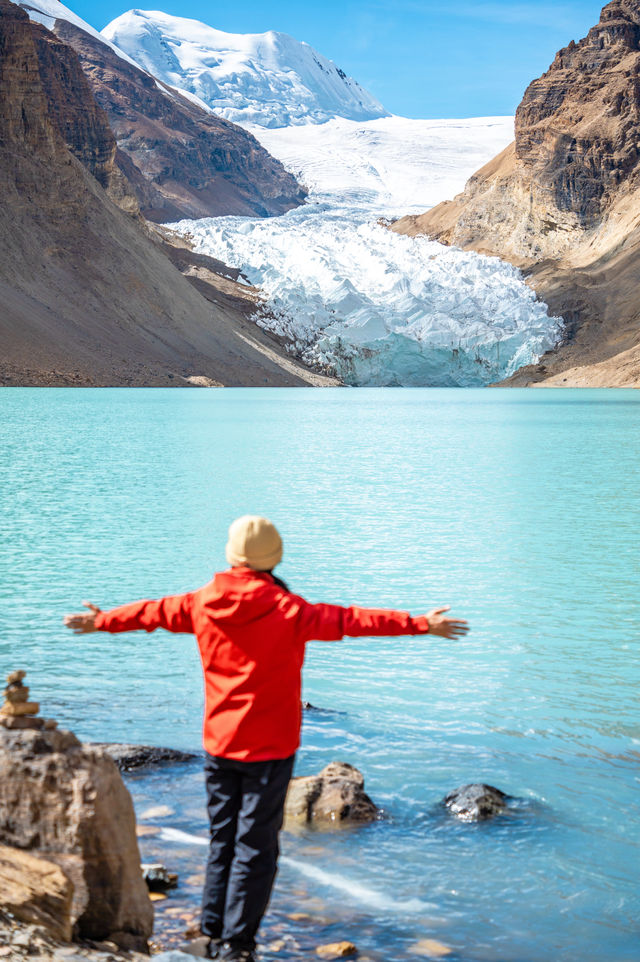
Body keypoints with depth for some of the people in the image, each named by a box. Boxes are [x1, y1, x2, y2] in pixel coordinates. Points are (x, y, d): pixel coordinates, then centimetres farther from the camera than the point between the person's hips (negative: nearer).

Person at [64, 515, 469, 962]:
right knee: (255, 849, 2)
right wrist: (421, 624, -15)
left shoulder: (202, 604, 0)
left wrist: (102, 621, 33)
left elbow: (153, 612, 15)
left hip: (218, 744, 5)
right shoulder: (287, 610, -15)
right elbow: (351, 620, -17)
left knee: (222, 841, 17)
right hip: (269, 748, -5)